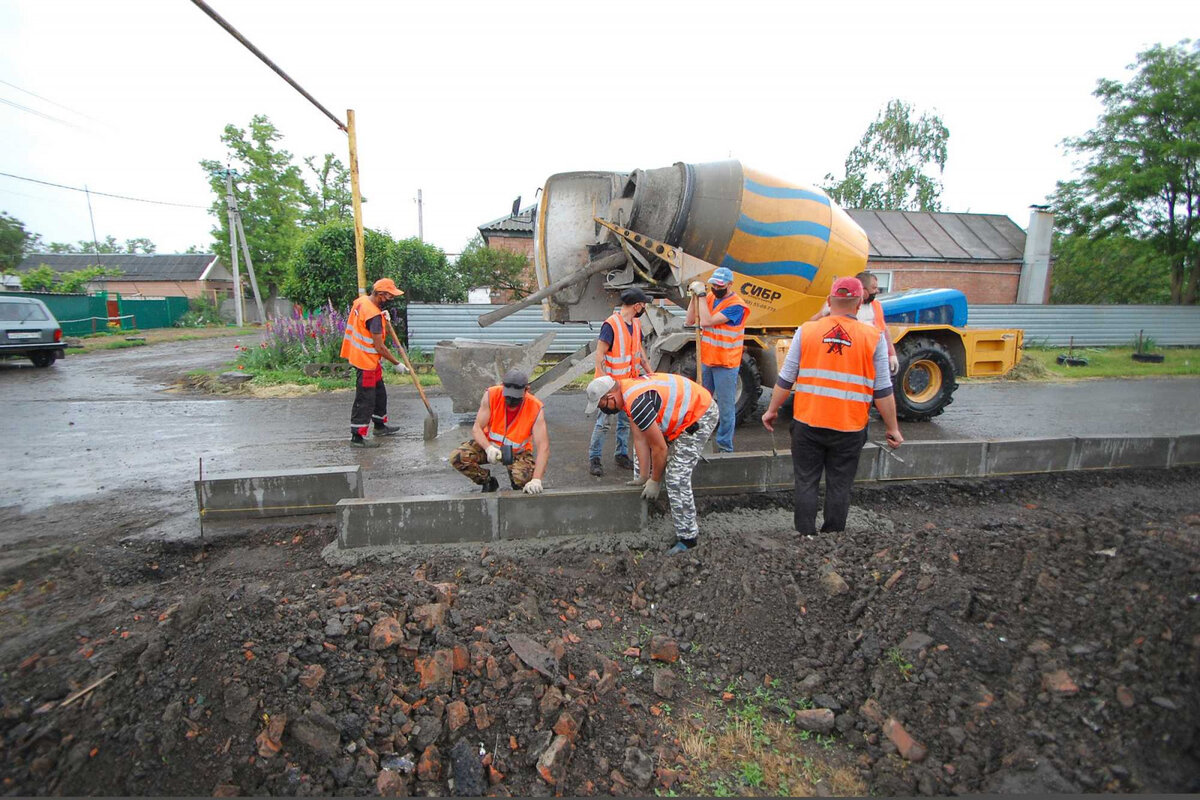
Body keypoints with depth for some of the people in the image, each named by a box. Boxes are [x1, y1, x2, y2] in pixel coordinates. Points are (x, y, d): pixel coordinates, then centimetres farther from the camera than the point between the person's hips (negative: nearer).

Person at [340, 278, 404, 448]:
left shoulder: (361, 300, 2)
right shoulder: (374, 315, -26)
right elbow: (379, 347, -23)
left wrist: (382, 316, 6)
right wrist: (397, 363, -12)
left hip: (367, 359, 10)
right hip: (366, 361, -10)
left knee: (379, 393, 22)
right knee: (365, 400, -3)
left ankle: (380, 425, 36)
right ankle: (357, 437, 4)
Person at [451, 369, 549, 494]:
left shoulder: (535, 408, -26)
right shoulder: (491, 395, -22)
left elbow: (543, 447, -30)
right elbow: (476, 428, -18)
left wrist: (536, 480, -42)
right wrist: (488, 448, -39)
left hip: (518, 452, -2)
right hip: (489, 444, 2)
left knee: (525, 478, -32)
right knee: (456, 457, -21)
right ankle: (488, 482, 6)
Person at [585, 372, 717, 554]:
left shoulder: (637, 402, -29)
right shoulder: (628, 392, 3)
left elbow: (659, 447, -21)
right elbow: (639, 439, 7)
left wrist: (655, 481, -6)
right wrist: (644, 476, 9)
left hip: (701, 417, -11)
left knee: (677, 477, -11)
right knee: (675, 472, 20)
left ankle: (687, 537, 0)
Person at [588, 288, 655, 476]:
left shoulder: (636, 324, 7)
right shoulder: (611, 325, -19)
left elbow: (639, 350, 17)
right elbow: (599, 355, -20)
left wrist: (649, 371, 8)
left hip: (629, 382, 8)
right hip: (610, 383, -8)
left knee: (625, 420, 14)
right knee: (603, 422, -2)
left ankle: (622, 455, 27)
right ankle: (594, 458, 10)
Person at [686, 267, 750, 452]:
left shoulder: (736, 306, -17)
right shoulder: (709, 297, 5)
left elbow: (706, 321, -25)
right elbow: (690, 320, 1)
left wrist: (701, 294, -19)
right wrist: (695, 296, -8)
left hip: (726, 364, -7)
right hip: (707, 360, 7)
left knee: (726, 407, 1)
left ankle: (725, 447, 12)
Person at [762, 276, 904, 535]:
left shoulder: (806, 331, -3)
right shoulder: (873, 337, -4)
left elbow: (786, 378, 0)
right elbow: (882, 390, -2)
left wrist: (772, 410, 13)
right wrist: (893, 428, 8)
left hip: (808, 424, 0)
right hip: (849, 429, 0)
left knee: (806, 484, 12)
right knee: (839, 488, 12)